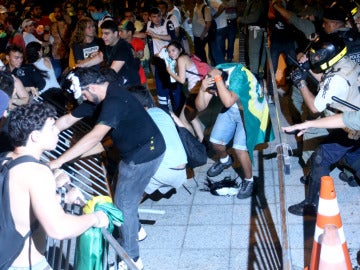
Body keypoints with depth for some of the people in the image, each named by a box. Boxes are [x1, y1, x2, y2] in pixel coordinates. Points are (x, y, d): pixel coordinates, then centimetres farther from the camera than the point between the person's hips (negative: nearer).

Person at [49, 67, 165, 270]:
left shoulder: (115, 101, -29)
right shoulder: (100, 97, 2)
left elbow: (95, 136, -40)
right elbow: (68, 120, 7)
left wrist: (59, 161, -40)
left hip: (145, 154, -10)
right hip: (137, 151, 10)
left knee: (124, 203, -2)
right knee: (127, 195, 23)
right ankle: (135, 230, 47)